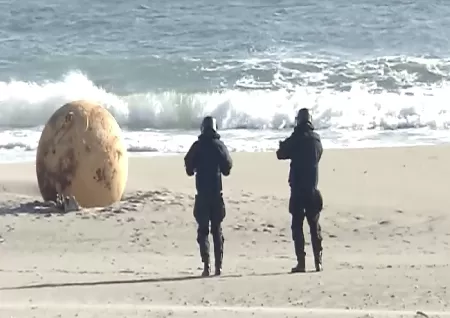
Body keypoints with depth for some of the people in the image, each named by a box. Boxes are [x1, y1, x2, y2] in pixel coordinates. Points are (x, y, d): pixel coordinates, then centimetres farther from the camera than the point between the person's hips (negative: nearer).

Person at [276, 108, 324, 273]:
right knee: (315, 225, 11)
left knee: (297, 225, 0)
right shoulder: (316, 139, 4)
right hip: (313, 189, 4)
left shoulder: (296, 138, -9)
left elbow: (281, 154, -2)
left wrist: (283, 145, 20)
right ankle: (318, 261, 8)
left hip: (297, 188, -4)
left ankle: (301, 262, -5)